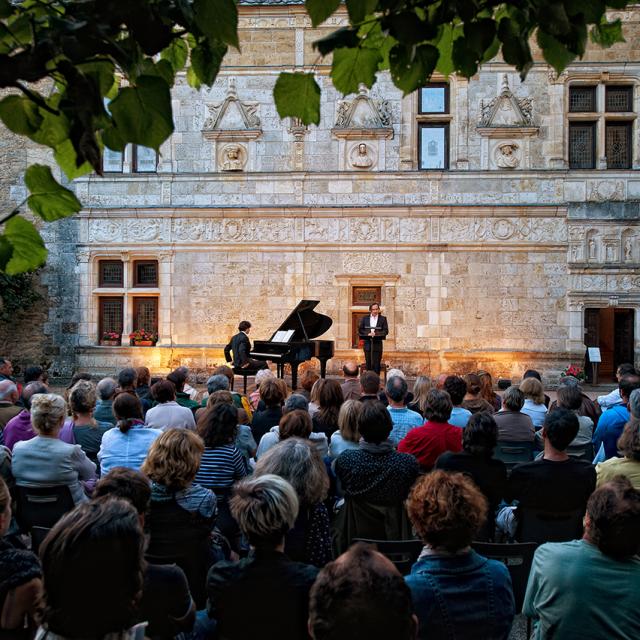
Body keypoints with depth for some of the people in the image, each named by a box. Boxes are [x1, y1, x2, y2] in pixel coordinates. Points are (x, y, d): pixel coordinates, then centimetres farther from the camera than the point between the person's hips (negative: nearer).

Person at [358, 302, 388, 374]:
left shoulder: (383, 319, 5)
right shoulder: (365, 318, 10)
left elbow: (386, 331, -3)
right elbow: (360, 329, 5)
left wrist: (376, 333, -17)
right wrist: (367, 334, -13)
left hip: (377, 344, -1)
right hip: (367, 344, 2)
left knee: (376, 363, -3)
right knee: (368, 363, 4)